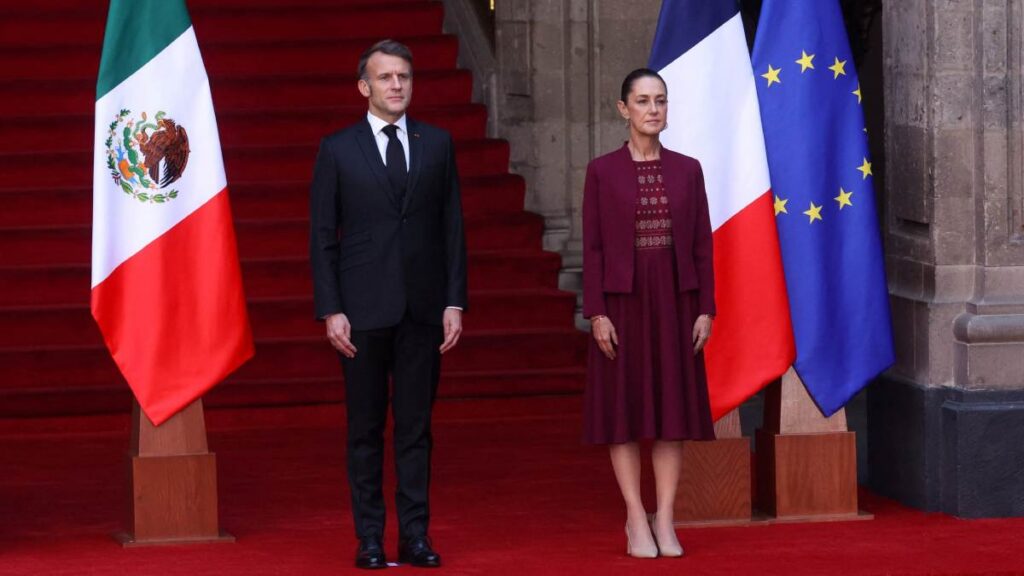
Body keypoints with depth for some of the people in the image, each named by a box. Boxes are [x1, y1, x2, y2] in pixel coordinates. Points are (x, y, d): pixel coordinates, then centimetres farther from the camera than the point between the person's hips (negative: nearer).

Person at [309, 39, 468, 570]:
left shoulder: (437, 144, 8)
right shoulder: (337, 150, 2)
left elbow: (452, 227, 7)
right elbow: (322, 237, 1)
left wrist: (455, 302, 0)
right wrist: (330, 311, -7)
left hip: (423, 308, 2)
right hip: (363, 308, -1)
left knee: (415, 426, 4)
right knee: (365, 430, 3)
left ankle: (415, 536, 8)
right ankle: (369, 539, 8)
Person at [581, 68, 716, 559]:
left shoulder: (687, 170, 6)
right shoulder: (602, 171, -1)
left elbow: (702, 244, 6)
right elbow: (593, 246, -3)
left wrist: (705, 309, 0)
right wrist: (596, 312, -9)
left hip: (674, 301, 2)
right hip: (623, 299, -2)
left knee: (674, 408, 2)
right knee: (625, 408, 0)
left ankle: (665, 520, 6)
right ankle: (637, 520, 5)